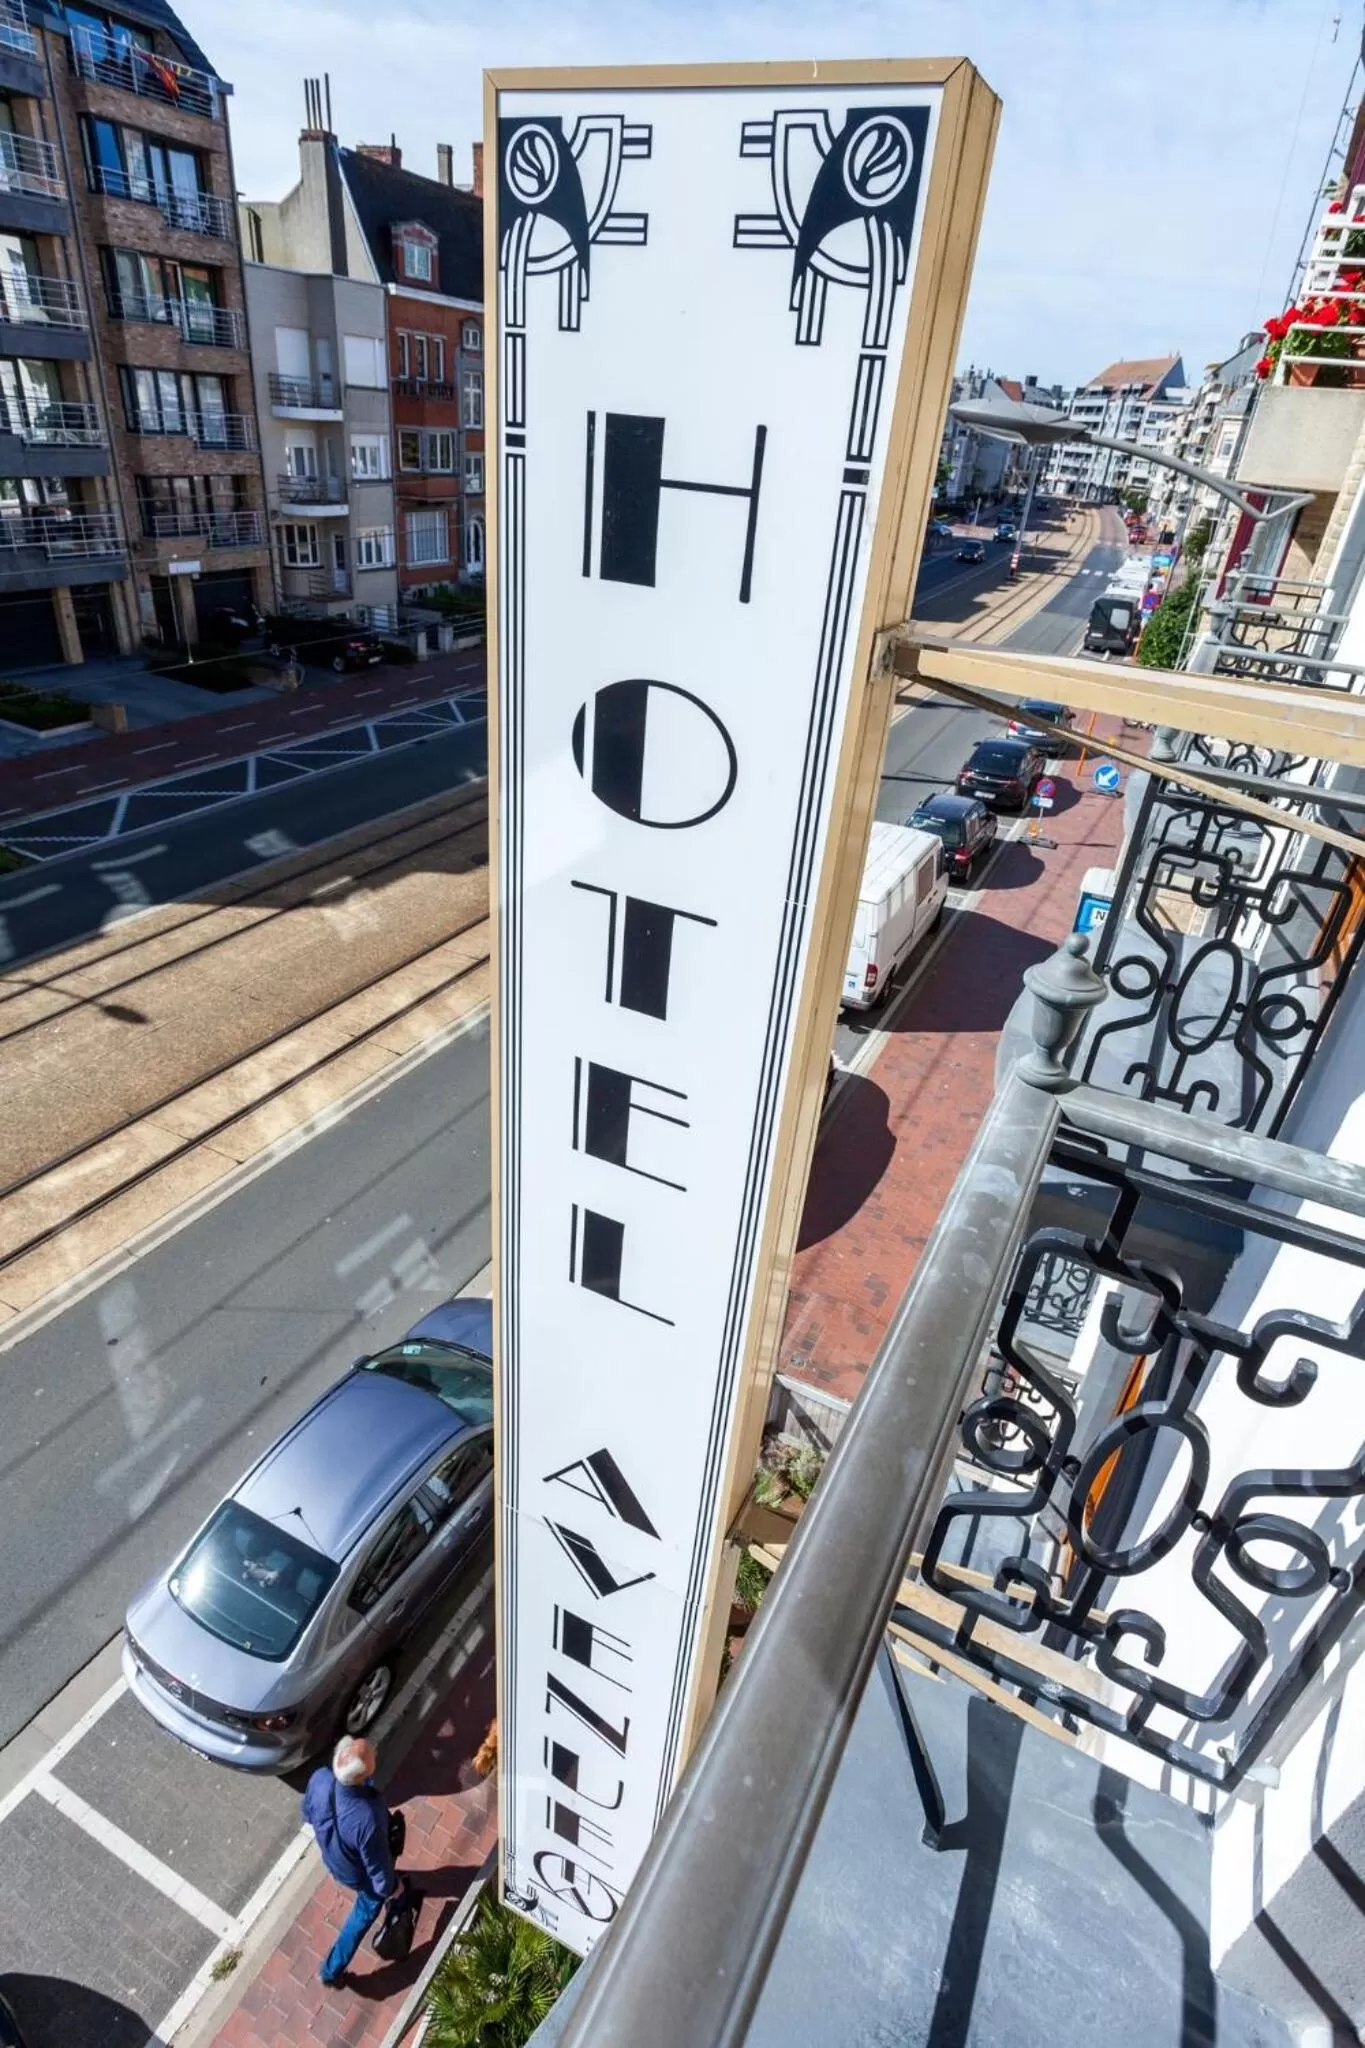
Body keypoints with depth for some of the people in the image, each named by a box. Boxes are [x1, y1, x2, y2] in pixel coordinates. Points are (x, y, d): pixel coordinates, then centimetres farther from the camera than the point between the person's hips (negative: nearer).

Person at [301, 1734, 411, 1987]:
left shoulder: (320, 1778, -34)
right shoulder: (367, 1818, -48)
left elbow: (308, 1814, -9)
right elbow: (377, 1866, -28)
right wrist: (392, 1886, -5)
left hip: (332, 1859, 5)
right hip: (359, 1874, -5)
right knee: (367, 1909, 29)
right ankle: (332, 1969, 47)